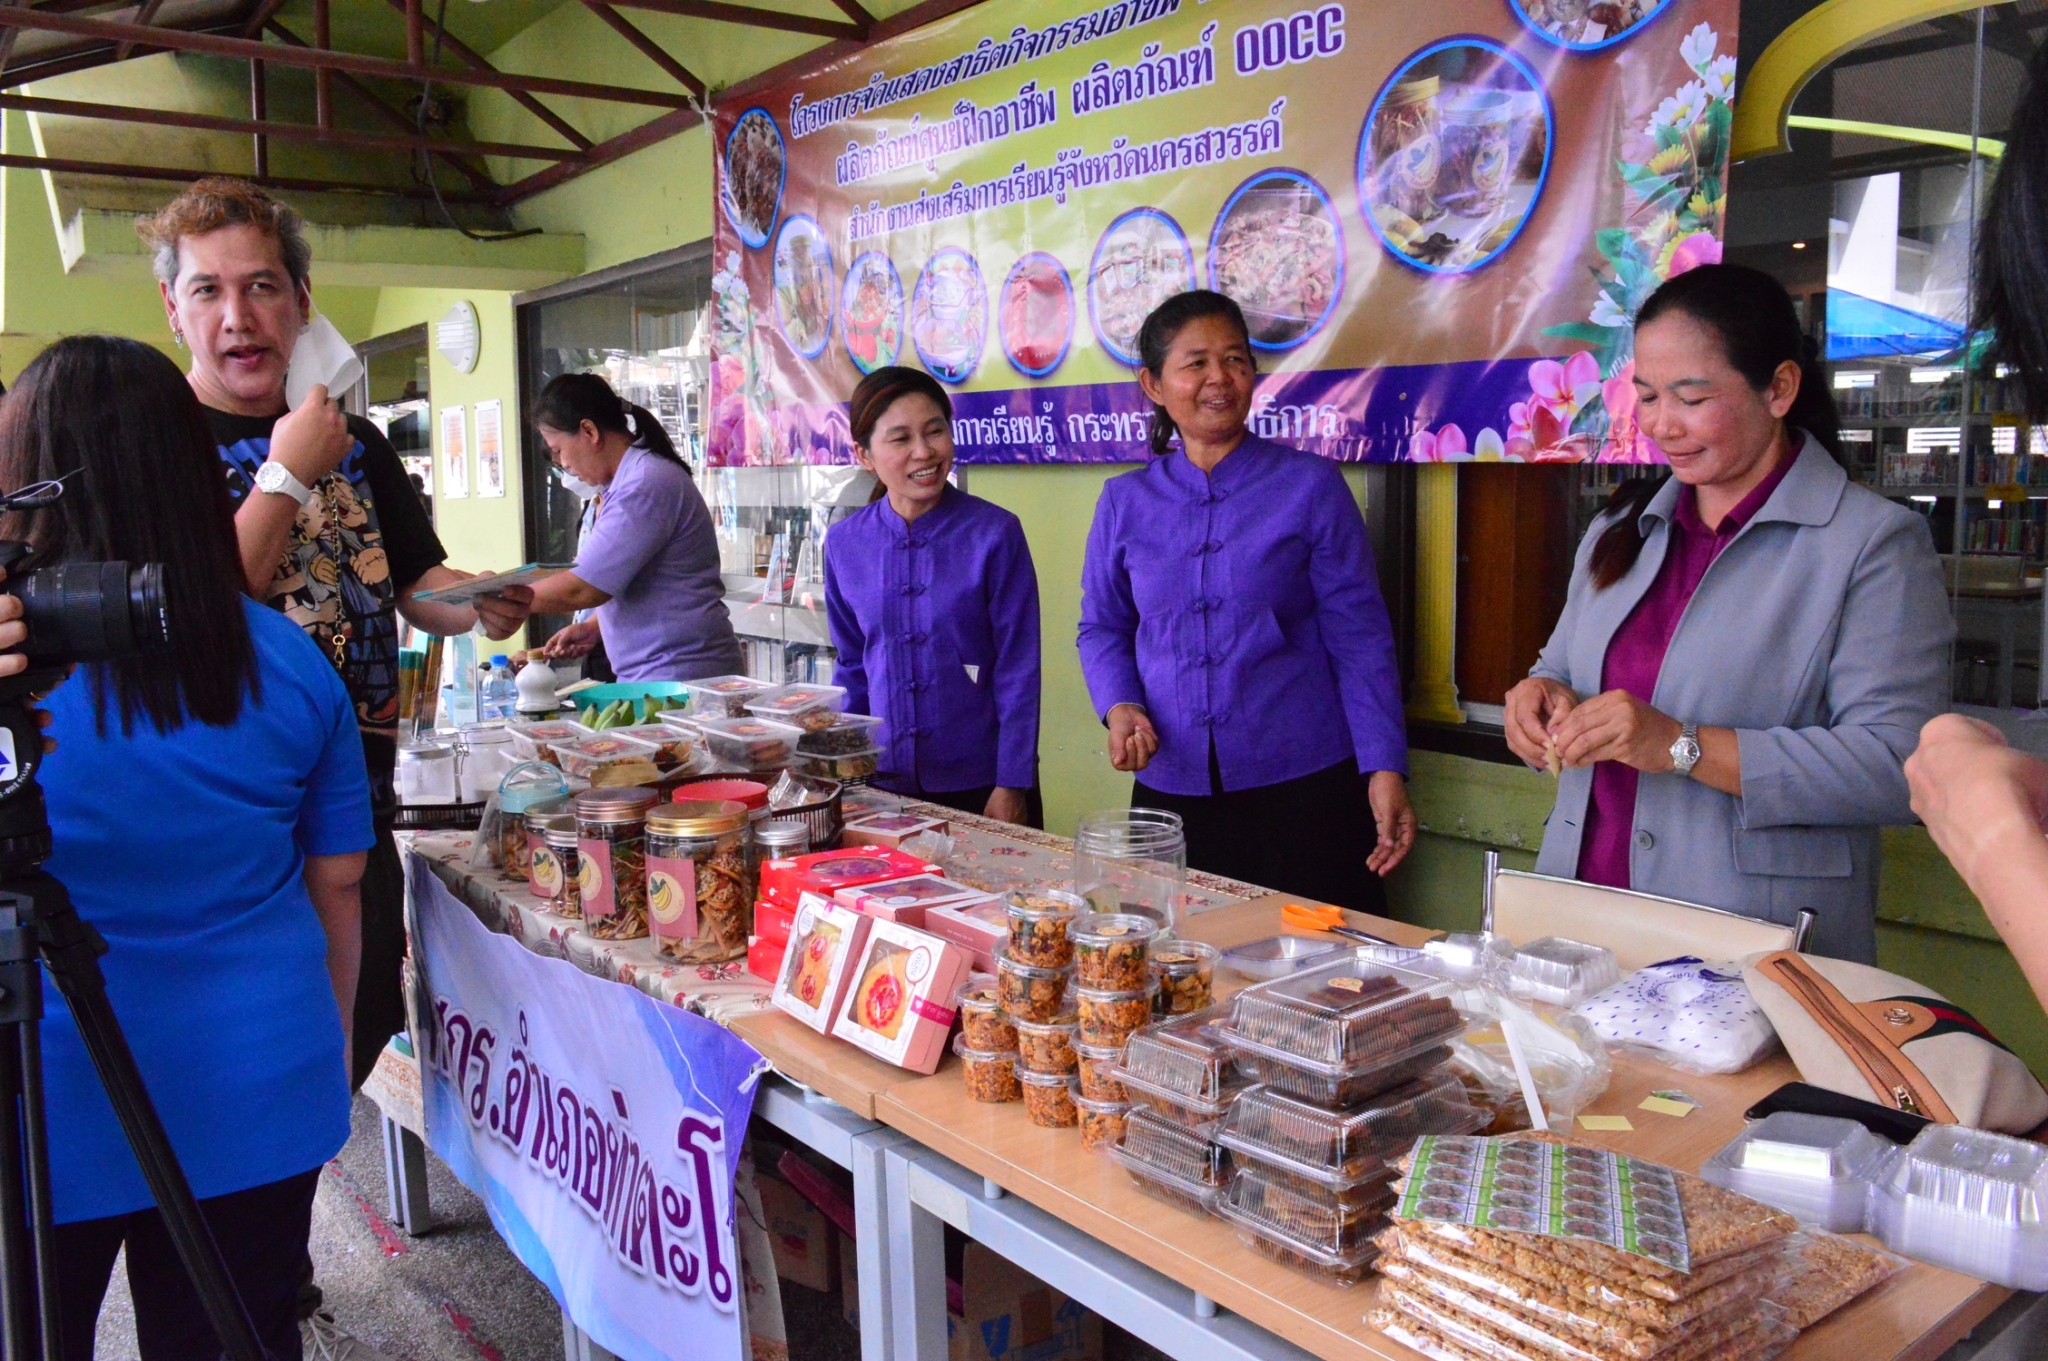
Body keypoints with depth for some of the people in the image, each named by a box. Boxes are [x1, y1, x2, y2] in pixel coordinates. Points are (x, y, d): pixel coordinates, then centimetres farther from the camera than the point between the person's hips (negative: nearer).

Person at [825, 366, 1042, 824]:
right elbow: (852, 664, 10)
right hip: (883, 783, 3)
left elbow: (1018, 669, -8)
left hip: (982, 784, -3)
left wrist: (1011, 786, -10)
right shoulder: (845, 544, 0)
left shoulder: (995, 533, -10)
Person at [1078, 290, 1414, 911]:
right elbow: (1103, 628, 15)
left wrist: (1384, 769, -8)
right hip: (1170, 790, 2)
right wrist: (1119, 707, -5)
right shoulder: (1124, 503, 7)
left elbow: (1358, 637, -2)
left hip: (1303, 787, -2)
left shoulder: (1311, 485, -1)